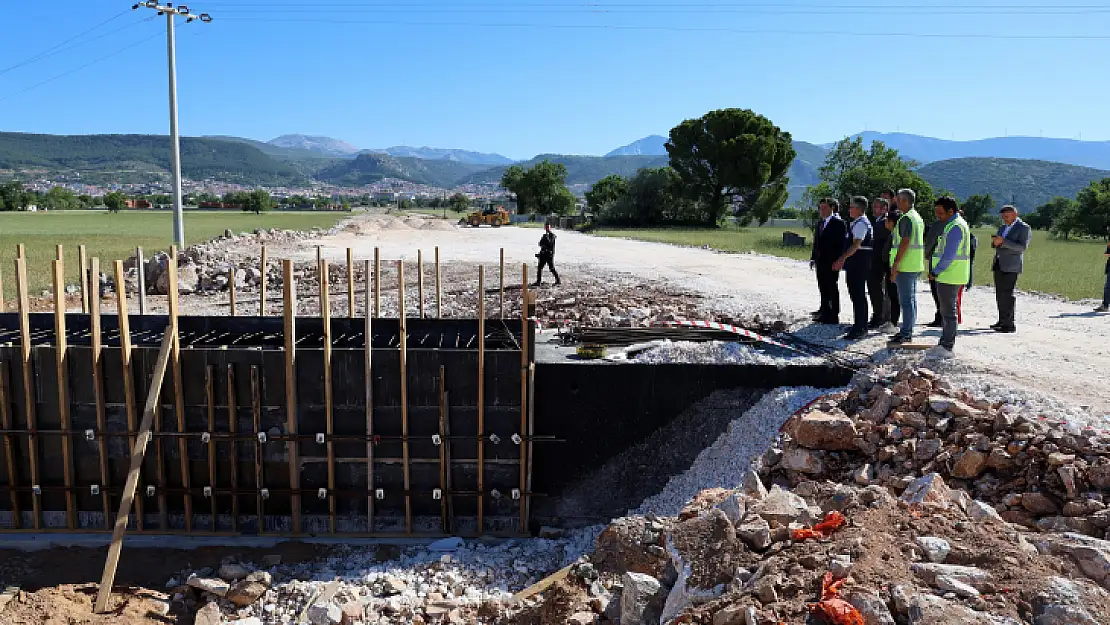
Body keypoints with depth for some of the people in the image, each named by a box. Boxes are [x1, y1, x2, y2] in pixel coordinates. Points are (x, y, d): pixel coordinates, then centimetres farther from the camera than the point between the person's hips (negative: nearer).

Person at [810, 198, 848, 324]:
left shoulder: (838, 223, -7)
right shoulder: (820, 223, 17)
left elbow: (842, 243, -12)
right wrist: (813, 258, 13)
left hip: (831, 262, -8)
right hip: (820, 262, 8)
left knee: (833, 289, -3)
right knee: (823, 289, 13)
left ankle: (834, 316, 2)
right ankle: (825, 313, 21)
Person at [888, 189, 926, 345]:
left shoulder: (906, 218, -15)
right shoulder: (918, 217, 17)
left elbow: (905, 243, -21)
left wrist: (895, 265, -20)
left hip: (905, 265, -10)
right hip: (915, 265, 10)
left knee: (906, 300, -7)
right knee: (911, 298, 13)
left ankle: (905, 333, -5)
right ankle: (908, 332, 19)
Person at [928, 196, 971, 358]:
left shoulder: (955, 227, -17)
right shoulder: (954, 224, 16)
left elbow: (949, 255, -22)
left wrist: (935, 272, -16)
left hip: (949, 276, -11)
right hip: (948, 276, 11)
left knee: (949, 312, -6)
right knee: (947, 311, 16)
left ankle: (947, 347, -1)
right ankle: (945, 343, 24)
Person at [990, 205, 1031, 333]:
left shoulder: (1024, 228, -3)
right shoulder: (1002, 228, 20)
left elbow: (1022, 247, -13)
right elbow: (994, 245, 22)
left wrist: (1003, 242, -22)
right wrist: (995, 242, -2)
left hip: (1011, 266, -7)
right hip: (999, 264, 7)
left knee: (1007, 294, -11)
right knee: (1000, 294, 7)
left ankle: (1009, 324, -10)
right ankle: (1002, 321, 13)